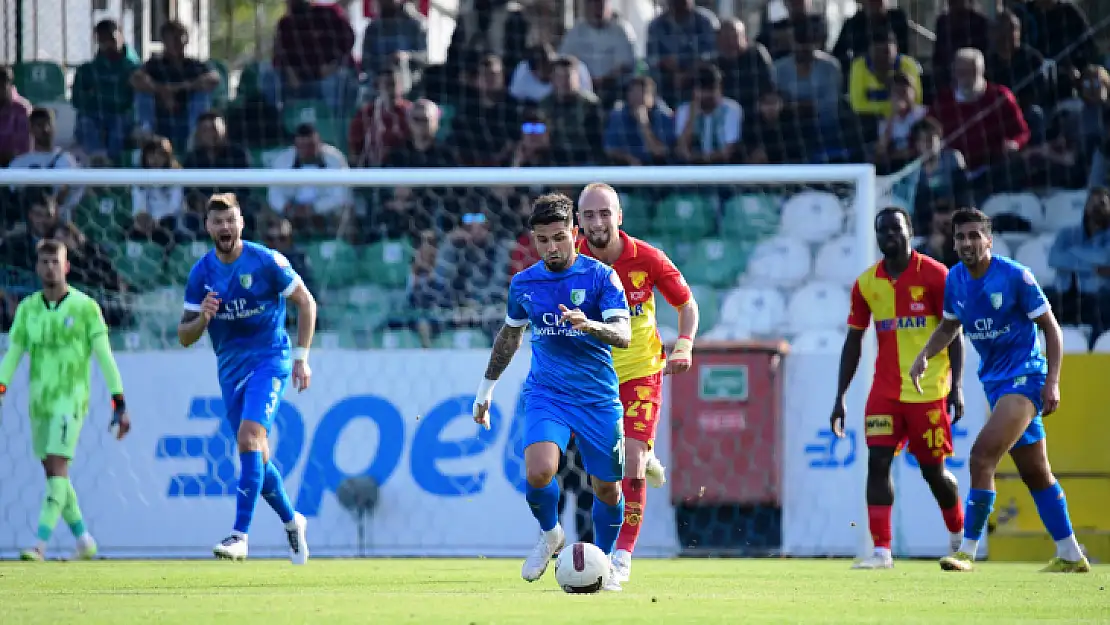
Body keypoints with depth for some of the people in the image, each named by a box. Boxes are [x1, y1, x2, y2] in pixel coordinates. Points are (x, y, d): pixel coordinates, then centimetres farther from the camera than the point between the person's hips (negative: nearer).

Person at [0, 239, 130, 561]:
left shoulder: (85, 307, -4)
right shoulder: (28, 308, 8)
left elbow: (104, 357, -4)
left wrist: (120, 404, -8)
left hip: (70, 399, -5)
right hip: (39, 399, 5)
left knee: (57, 466, -16)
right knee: (53, 473, 8)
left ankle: (41, 543, -21)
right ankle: (83, 539, 21)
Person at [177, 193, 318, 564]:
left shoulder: (266, 261, -10)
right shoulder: (201, 273, 1)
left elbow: (306, 303, -1)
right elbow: (184, 337, 4)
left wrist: (301, 356, -6)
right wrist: (202, 318, -19)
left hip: (268, 360, -5)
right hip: (230, 368, 5)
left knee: (249, 437, -24)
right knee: (255, 455, 8)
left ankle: (240, 535, -28)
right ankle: (291, 521, 33)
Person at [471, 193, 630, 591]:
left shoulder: (600, 276, -7)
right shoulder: (523, 284, 5)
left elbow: (623, 335, -17)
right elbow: (510, 334, 22)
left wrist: (589, 325, -37)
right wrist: (486, 388, 28)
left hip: (598, 397, -1)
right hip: (545, 392, 1)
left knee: (607, 487, 5)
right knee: (538, 472, -22)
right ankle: (550, 535, 8)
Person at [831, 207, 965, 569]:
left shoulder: (934, 275, -5)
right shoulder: (866, 283, 6)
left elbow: (954, 335, -5)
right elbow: (853, 342, 12)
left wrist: (956, 387, -14)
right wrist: (840, 398, 9)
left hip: (928, 391, -3)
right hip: (885, 389, 3)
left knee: (933, 471, 4)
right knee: (877, 461, -12)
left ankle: (960, 536, 29)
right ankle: (881, 550, -12)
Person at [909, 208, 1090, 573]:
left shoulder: (1015, 276, -14)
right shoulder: (954, 280, 4)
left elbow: (1050, 327, -8)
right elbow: (950, 326, 21)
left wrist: (1052, 381, -14)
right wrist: (924, 356, 3)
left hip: (1025, 375, -7)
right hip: (994, 381, 7)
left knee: (982, 456, -20)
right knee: (1036, 474, 11)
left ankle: (968, 551, -17)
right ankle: (1070, 556, 20)